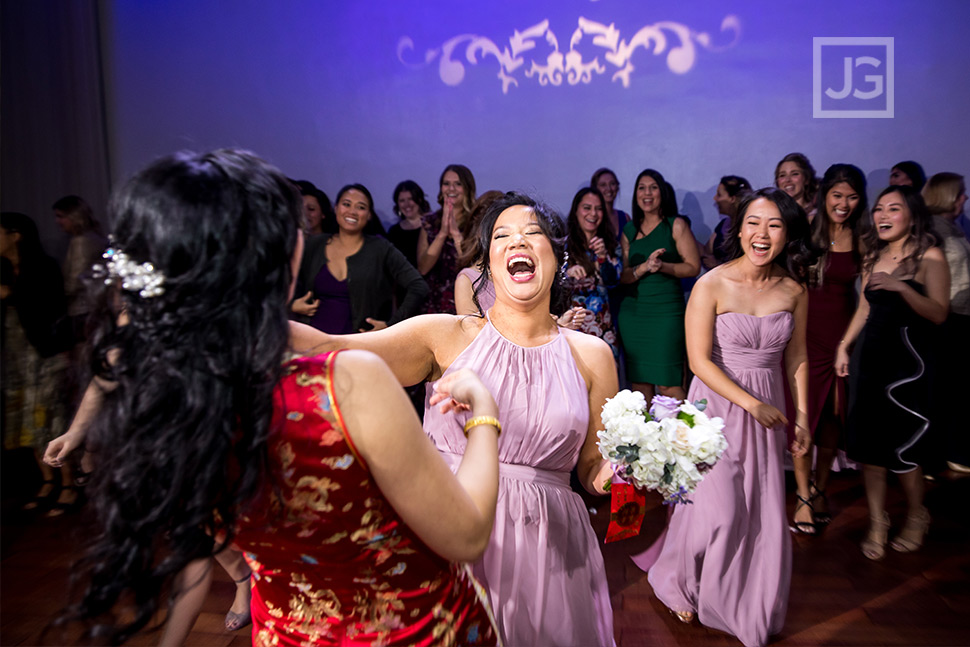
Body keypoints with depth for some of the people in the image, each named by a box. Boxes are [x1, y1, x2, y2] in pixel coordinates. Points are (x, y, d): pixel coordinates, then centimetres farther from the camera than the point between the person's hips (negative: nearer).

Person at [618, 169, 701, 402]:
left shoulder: (676, 225, 2)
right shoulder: (629, 230, 12)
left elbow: (693, 267, -2)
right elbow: (622, 276, 6)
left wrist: (663, 266, -17)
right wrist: (645, 266, -12)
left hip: (667, 310, -3)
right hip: (632, 311, 4)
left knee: (667, 383, -6)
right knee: (638, 380, 7)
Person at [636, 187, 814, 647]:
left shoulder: (794, 290, 0)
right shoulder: (711, 286, -14)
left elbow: (796, 358, 9)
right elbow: (699, 360, -14)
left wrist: (801, 418, 7)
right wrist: (751, 403, -14)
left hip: (768, 407, 4)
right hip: (717, 404, -4)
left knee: (763, 510, 10)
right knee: (718, 508, -2)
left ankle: (752, 607, 36)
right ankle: (683, 585, 29)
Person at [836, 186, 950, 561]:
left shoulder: (930, 257, -4)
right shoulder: (873, 256, 12)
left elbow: (939, 313, -13)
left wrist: (901, 287, -26)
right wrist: (844, 346, 12)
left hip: (906, 360, -5)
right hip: (869, 355, 5)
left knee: (902, 446, -1)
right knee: (868, 443, 4)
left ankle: (916, 516, 25)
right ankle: (877, 523, 16)